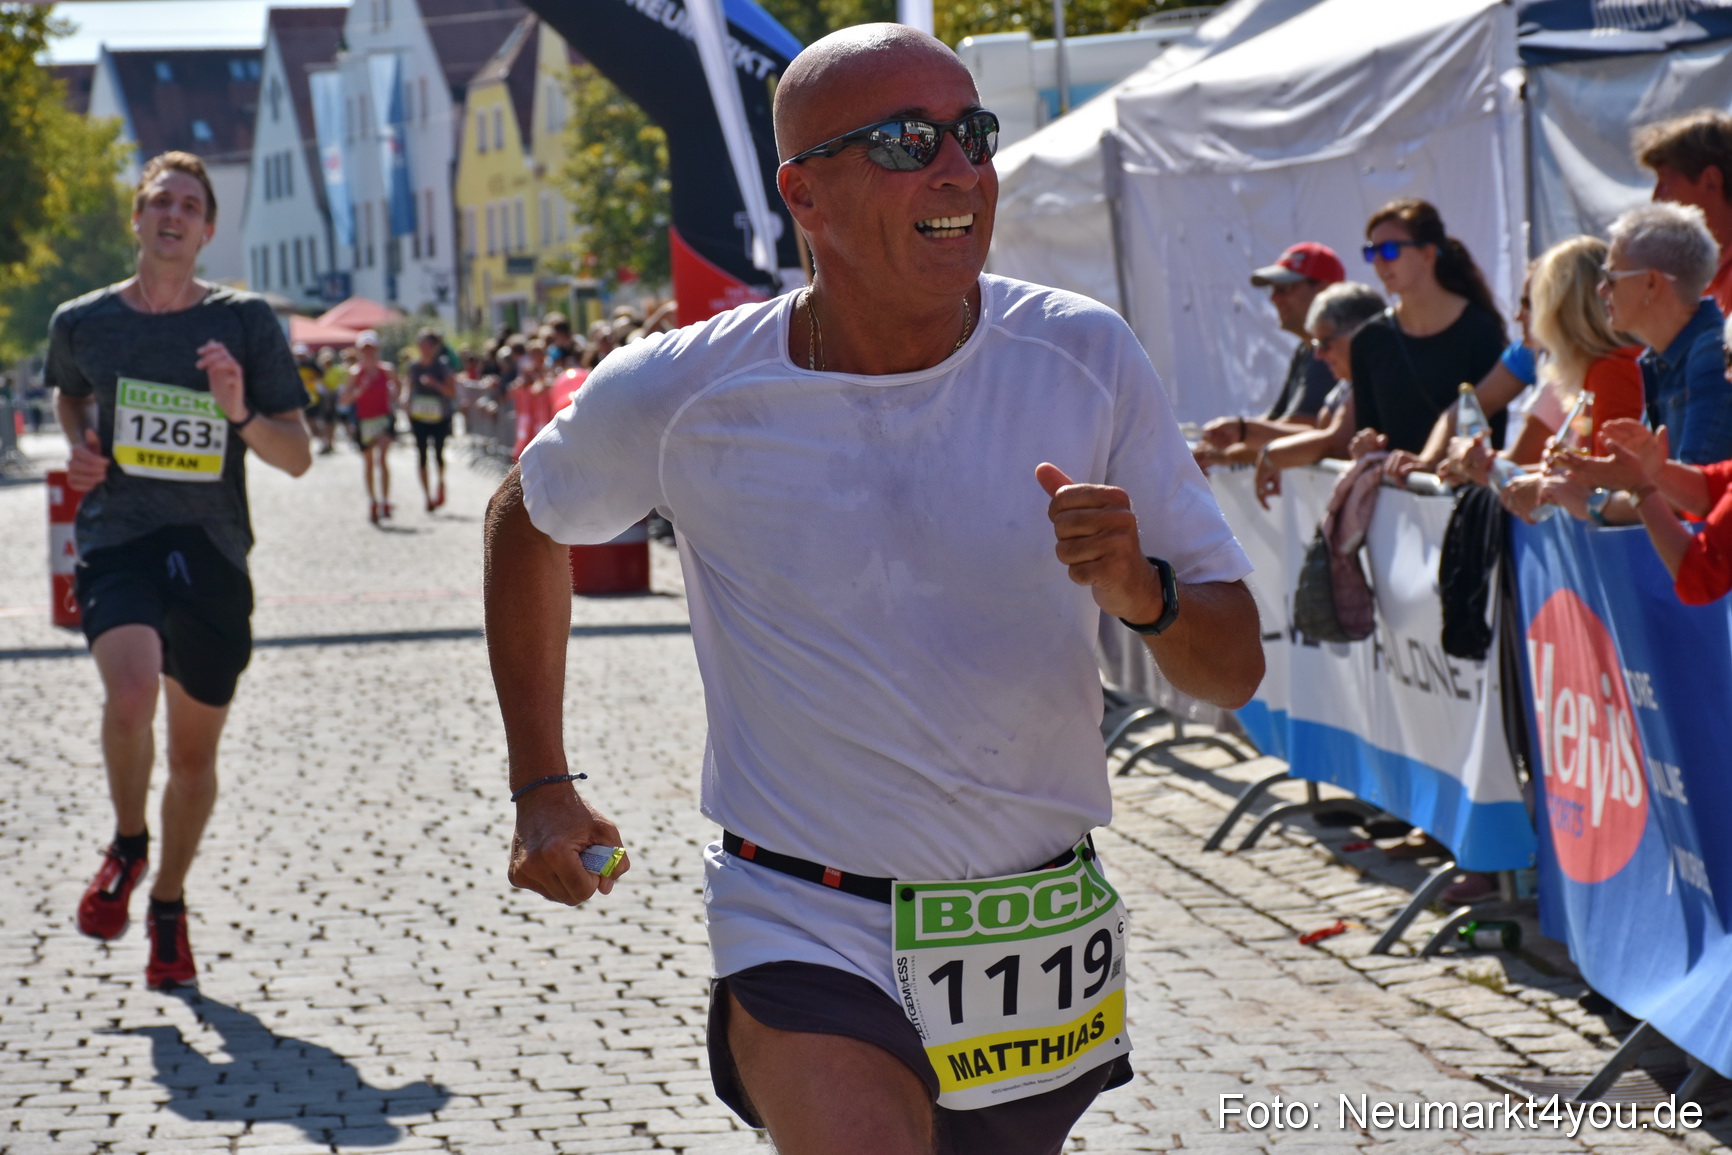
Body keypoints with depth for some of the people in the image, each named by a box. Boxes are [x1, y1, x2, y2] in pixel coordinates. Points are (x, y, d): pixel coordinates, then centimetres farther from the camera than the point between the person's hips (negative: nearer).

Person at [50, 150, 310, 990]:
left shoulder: (246, 323, 0)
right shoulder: (82, 322, 4)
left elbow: (297, 458, 1)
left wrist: (241, 413, -18)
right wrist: (78, 447, 8)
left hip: (212, 551, 1)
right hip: (117, 541, -1)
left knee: (194, 750, 10)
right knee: (131, 692, -28)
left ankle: (168, 903, 34)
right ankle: (127, 846, 1)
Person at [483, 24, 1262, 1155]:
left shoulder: (1085, 358, -6)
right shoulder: (680, 394, -8)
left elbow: (1236, 668, -3)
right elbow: (528, 519, 14)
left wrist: (1143, 594, -24)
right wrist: (541, 788, 13)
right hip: (810, 938, -3)